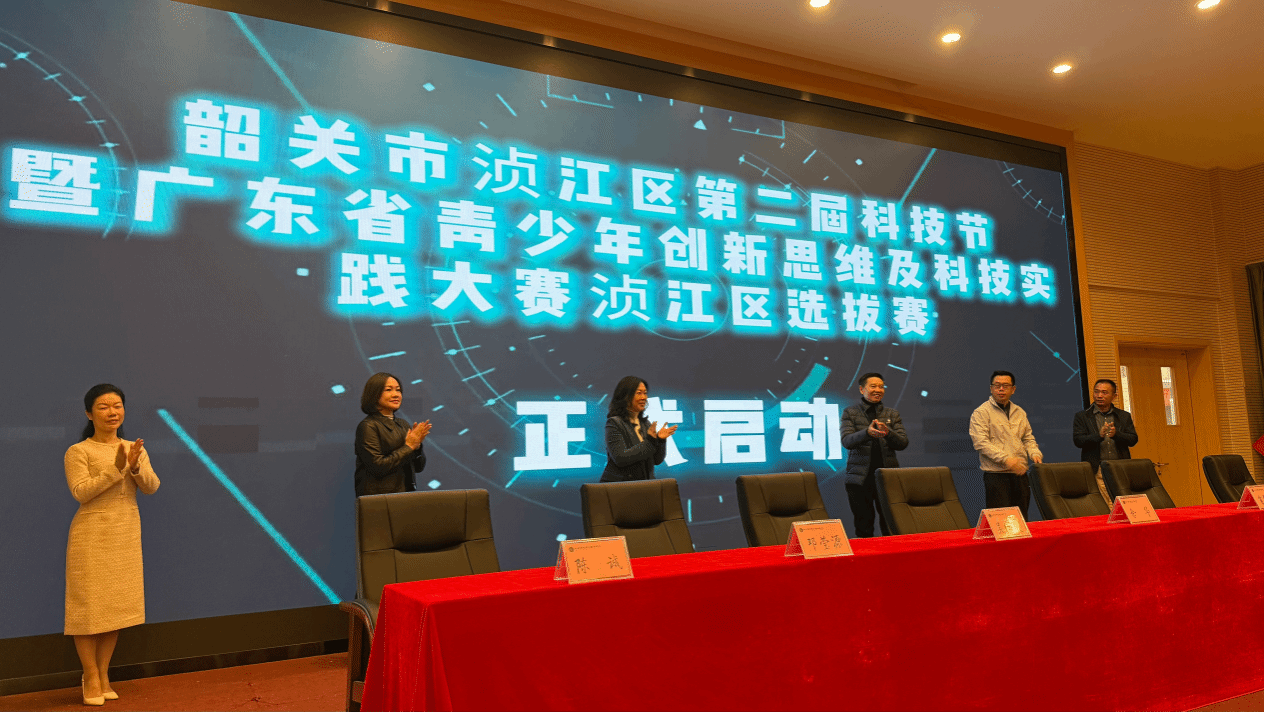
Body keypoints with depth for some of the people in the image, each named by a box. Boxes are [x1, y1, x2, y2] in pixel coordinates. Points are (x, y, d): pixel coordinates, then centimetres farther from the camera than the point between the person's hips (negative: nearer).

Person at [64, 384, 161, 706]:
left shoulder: (135, 449, 8)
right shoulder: (78, 451, -5)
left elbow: (151, 487, -3)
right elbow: (81, 492, -17)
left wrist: (135, 466, -21)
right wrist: (116, 468, -24)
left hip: (127, 536, 4)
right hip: (92, 537, -4)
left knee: (116, 606, 9)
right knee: (89, 605, 1)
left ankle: (103, 674, 21)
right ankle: (91, 677, 15)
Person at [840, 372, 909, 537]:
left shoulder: (892, 414, 14)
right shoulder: (850, 412, 6)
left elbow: (903, 443, 4)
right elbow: (846, 442, -8)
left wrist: (888, 432, -17)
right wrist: (867, 432, -27)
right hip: (860, 478, -1)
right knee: (863, 528, 1)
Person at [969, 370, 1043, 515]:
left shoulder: (1020, 413, 17)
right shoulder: (981, 413, -4)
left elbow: (1028, 438, 23)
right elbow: (981, 443, -12)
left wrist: (1035, 453, 1)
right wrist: (1006, 459, -21)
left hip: (1020, 474, 6)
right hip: (996, 475, -6)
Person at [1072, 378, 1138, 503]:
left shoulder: (1124, 416, 16)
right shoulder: (1082, 416, 8)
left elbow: (1133, 440, 7)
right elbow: (1078, 441, -3)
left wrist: (1116, 434, -13)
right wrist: (1099, 436, -19)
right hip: (1096, 471, -2)